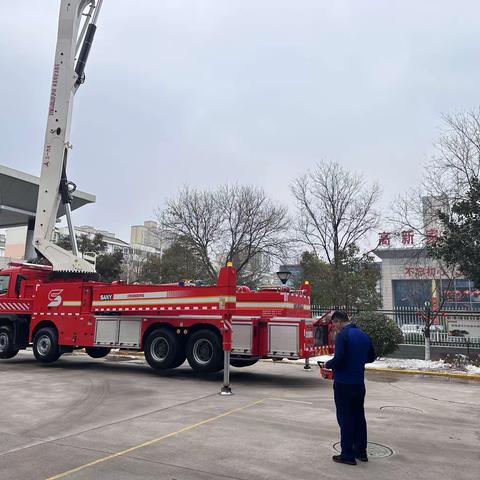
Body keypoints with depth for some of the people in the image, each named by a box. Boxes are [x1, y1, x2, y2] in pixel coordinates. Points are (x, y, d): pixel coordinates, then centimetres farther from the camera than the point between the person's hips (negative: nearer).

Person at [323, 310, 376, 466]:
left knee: (345, 418, 2)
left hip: (343, 384, -7)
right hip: (359, 383, 8)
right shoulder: (364, 335, 8)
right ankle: (361, 451, 26)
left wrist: (328, 364, -5)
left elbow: (338, 359, -23)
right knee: (359, 416, 17)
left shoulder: (342, 335, -17)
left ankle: (348, 455, 8)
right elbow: (371, 357, 18)